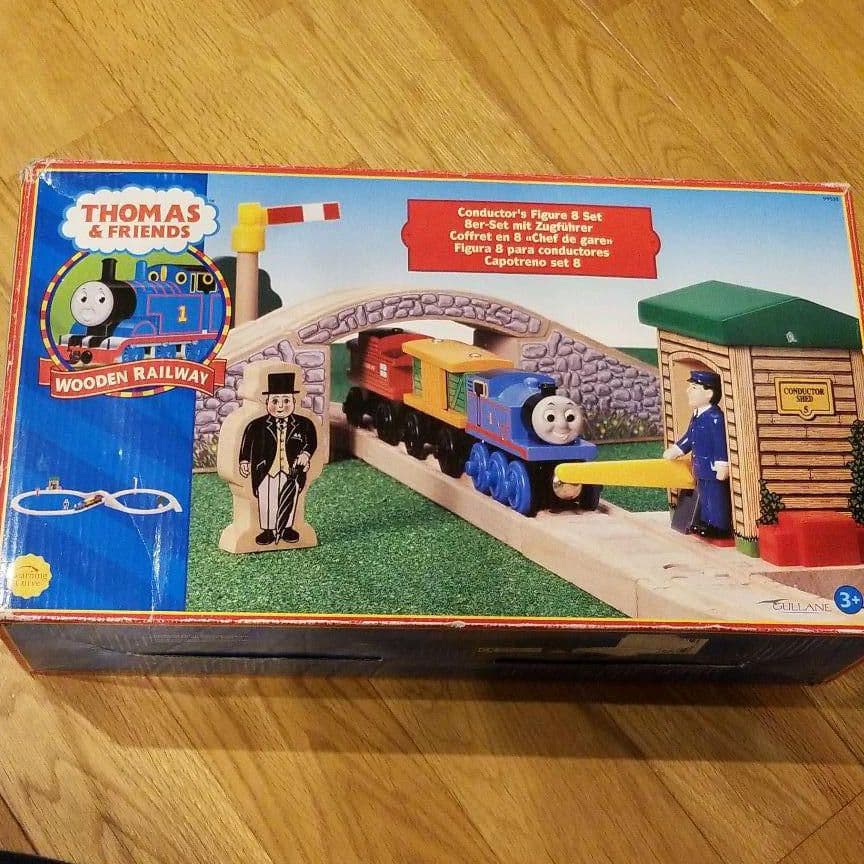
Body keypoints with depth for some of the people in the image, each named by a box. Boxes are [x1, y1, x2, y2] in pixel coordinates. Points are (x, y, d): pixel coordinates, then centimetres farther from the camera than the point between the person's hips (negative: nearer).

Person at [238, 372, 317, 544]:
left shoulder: (303, 424, -2)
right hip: (266, 472, -1)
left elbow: (311, 442, 6)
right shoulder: (257, 426, -5)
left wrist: (305, 454, -10)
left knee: (289, 501, 12)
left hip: (292, 472, 1)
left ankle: (286, 528, 28)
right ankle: (268, 530, 19)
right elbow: (247, 444, 1)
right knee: (267, 502, 6)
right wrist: (244, 461, -5)